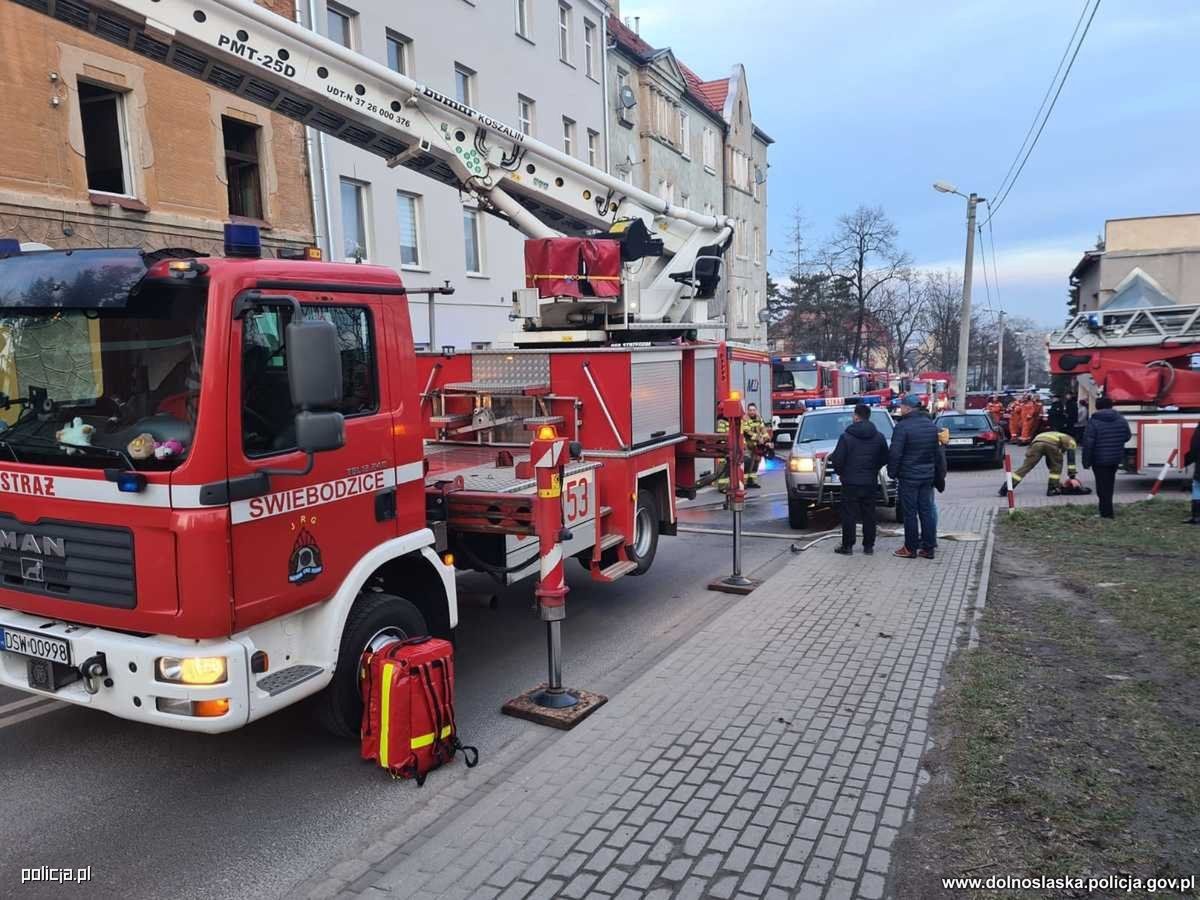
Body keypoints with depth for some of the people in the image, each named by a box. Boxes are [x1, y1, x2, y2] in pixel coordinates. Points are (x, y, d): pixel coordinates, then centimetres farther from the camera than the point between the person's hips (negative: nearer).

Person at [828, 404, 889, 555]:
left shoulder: (846, 436, -10)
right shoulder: (879, 437, 3)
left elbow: (837, 460, -10)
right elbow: (884, 459, 8)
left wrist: (841, 472, 9)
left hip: (850, 482, -4)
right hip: (870, 482, 4)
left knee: (849, 515, 2)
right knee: (869, 515, 10)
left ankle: (847, 546, 5)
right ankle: (868, 546, 14)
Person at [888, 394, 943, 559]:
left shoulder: (903, 426, -16)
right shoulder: (931, 425, 9)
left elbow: (895, 453, -18)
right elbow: (937, 452, 14)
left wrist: (892, 471, -5)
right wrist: (937, 473, 20)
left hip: (909, 476, -6)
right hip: (927, 475, 7)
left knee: (910, 513, 0)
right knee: (926, 511, 10)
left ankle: (911, 548, 6)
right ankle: (928, 548, 13)